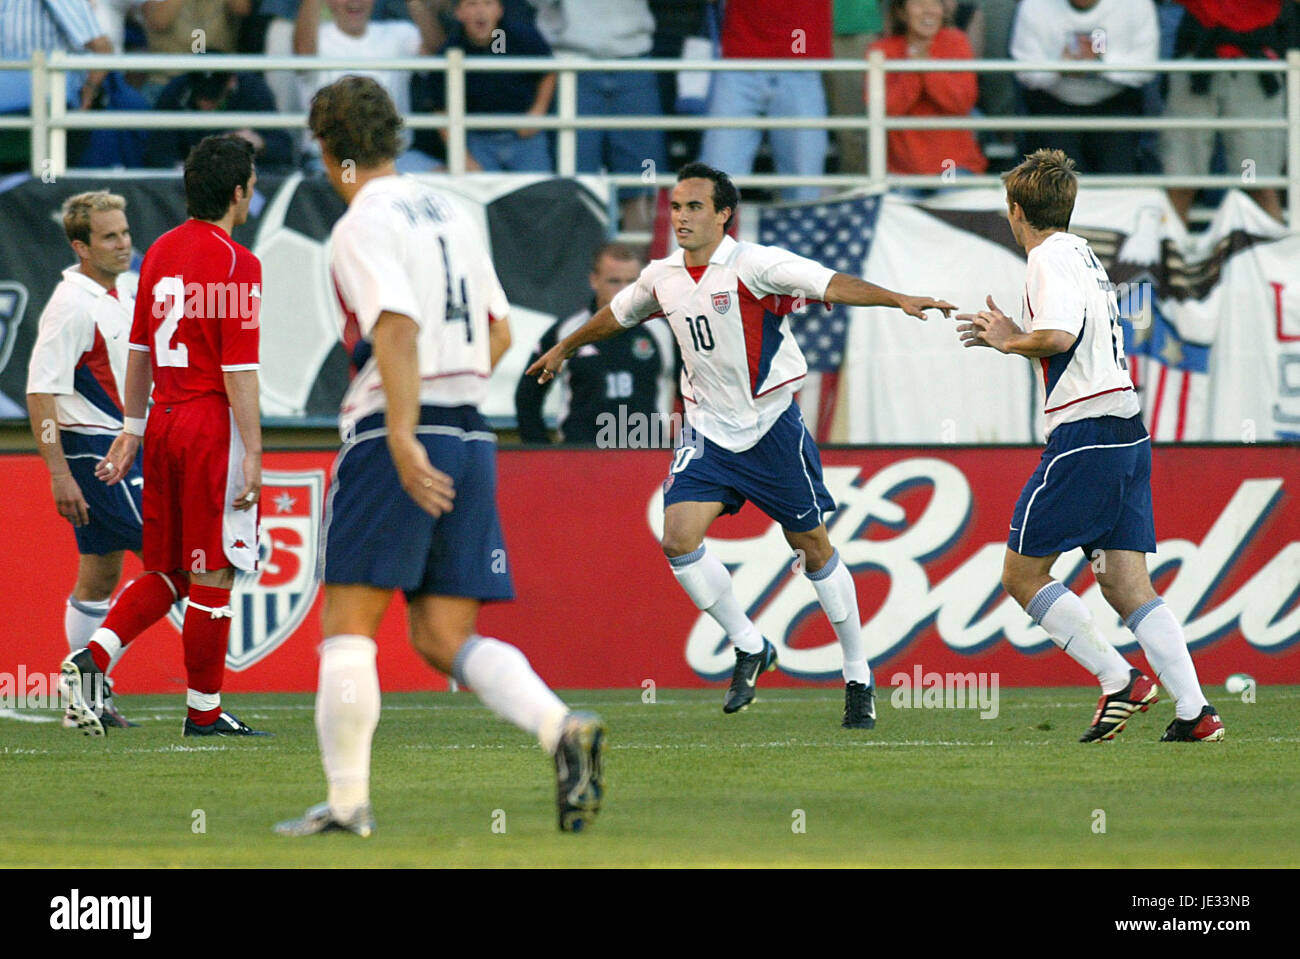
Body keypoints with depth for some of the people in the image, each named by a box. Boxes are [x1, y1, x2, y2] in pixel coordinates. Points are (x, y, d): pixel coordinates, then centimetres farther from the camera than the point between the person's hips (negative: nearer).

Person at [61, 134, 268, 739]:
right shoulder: (235, 263, -12)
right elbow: (238, 369, -15)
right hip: (213, 424, -7)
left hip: (163, 421, 7)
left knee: (167, 574, 13)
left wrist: (131, 429, 23)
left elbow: (140, 348, 17)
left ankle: (93, 656, -7)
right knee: (212, 575, 1)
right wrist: (252, 452, -13)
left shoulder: (162, 251, 11)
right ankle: (203, 710, 6)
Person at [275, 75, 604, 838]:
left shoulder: (364, 225, -7)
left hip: (399, 439, -7)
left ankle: (348, 800, -1)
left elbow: (398, 328, -20)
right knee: (444, 637, 6)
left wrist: (403, 438, -26)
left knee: (348, 625, 1)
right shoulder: (451, 215, 16)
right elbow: (499, 333, 22)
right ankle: (563, 729, -16)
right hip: (471, 436, 7)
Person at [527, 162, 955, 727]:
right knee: (679, 538, -14)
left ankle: (858, 676, 16)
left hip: (772, 426, -4)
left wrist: (899, 299, -41)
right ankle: (749, 649, 5)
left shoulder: (754, 265, -15)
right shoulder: (661, 279, 4)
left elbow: (831, 285, -26)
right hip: (708, 430, 4)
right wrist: (564, 348, 41)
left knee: (813, 547, 2)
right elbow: (616, 316, 25)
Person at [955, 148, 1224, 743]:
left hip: (1085, 432, -9)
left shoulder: (1050, 257, -8)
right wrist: (1014, 337, 22)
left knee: (1022, 574, 0)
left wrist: (1009, 341, -6)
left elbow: (1058, 337, -24)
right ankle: (1195, 711, -7)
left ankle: (1119, 681, -7)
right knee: (1126, 585, 4)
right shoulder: (1082, 253, 22)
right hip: (1126, 431, 9)